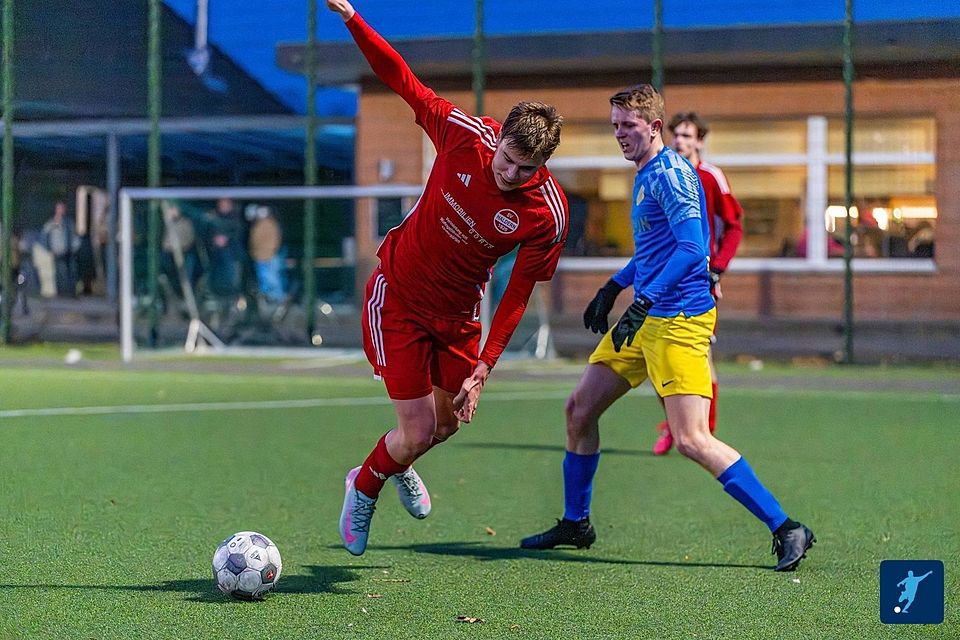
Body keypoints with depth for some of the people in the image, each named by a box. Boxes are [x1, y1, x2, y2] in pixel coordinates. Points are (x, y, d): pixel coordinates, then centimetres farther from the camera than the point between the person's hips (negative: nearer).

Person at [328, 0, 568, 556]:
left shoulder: (549, 214, -21)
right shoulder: (465, 134, -23)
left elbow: (518, 296, -13)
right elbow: (404, 82, -9)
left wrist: (483, 370, -16)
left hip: (458, 312, 3)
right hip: (397, 297, -3)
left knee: (448, 422, 14)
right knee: (417, 433, -6)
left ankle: (401, 464, 51)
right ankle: (365, 488, 26)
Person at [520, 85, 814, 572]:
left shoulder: (670, 173, -13)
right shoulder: (646, 176, 17)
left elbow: (691, 248, -22)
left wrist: (644, 303, -27)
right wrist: (612, 288, 31)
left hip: (678, 320, -10)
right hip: (645, 318, 10)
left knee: (692, 441, -17)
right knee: (579, 409, 13)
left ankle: (787, 530, -14)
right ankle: (575, 524, 29)